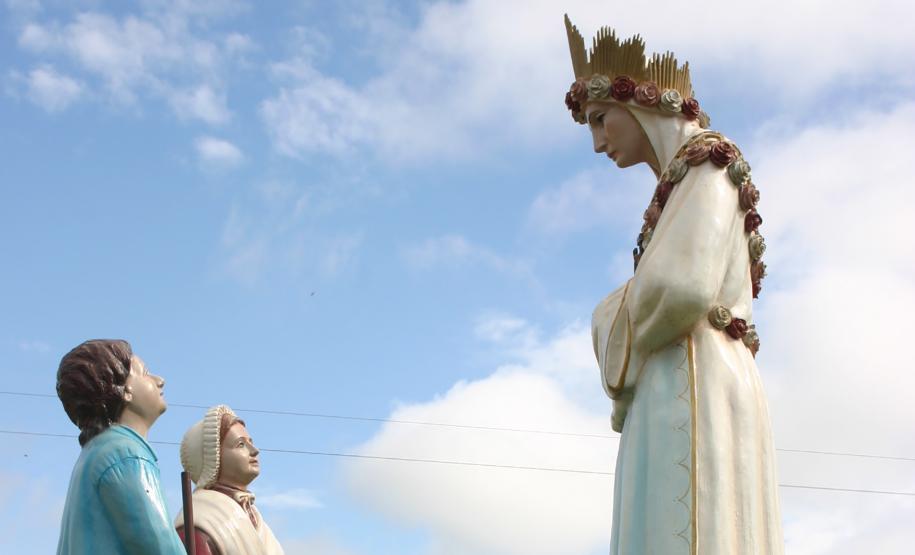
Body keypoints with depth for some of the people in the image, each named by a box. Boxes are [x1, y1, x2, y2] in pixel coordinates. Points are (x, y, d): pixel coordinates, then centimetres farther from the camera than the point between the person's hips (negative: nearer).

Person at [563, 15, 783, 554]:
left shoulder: (705, 164, 1)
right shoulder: (681, 192, 29)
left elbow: (682, 286, -15)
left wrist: (618, 320, 3)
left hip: (692, 385, -9)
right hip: (677, 392, 9)